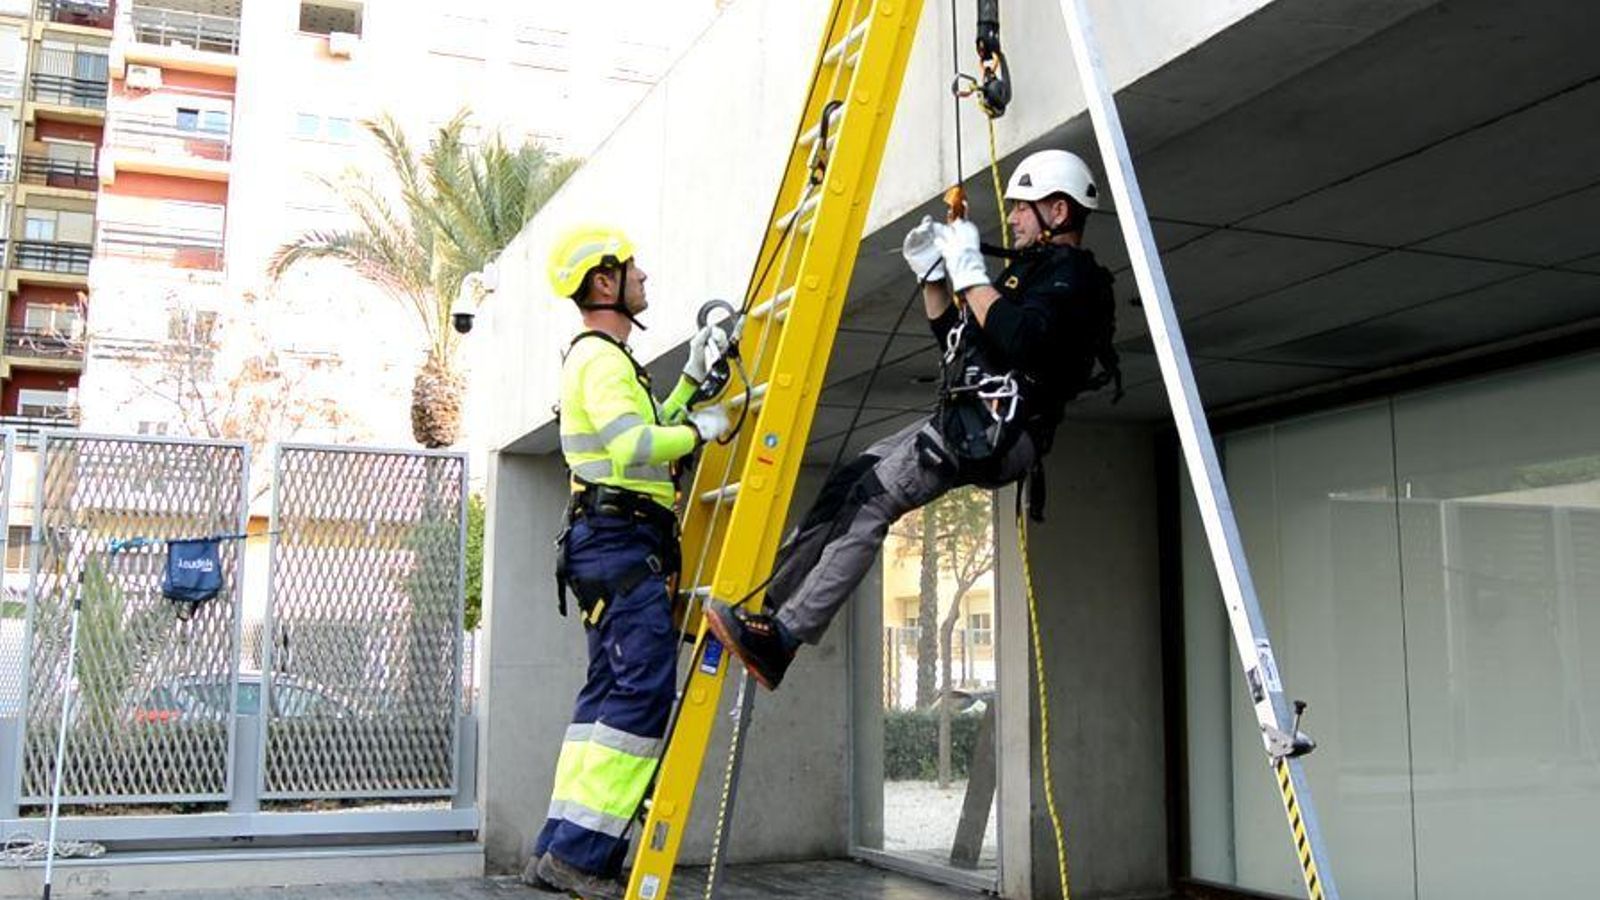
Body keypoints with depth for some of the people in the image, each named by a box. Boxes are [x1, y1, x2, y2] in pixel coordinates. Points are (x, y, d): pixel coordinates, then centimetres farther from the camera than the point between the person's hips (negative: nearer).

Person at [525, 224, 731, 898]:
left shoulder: (600, 358, 25)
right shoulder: (601, 357, -9)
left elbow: (647, 433, 33)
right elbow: (635, 445, -24)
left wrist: (693, 377, 27)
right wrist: (701, 429, -9)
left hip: (615, 547, 11)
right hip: (621, 541, -11)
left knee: (611, 691, 9)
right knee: (644, 688, -16)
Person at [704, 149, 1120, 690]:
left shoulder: (1074, 275, -4)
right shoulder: (1028, 269, 27)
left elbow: (1020, 340, -25)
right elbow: (955, 341, 31)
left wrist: (969, 271, -16)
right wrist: (933, 275, 18)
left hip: (997, 432, -10)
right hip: (962, 422, 10)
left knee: (869, 501, -20)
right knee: (849, 482, 2)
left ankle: (783, 636, -23)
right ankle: (765, 603, 3)